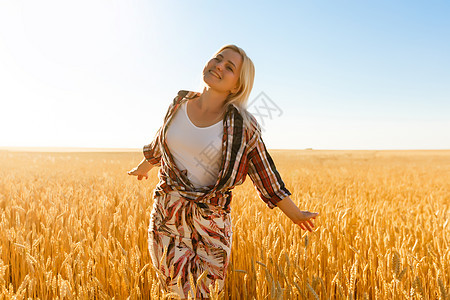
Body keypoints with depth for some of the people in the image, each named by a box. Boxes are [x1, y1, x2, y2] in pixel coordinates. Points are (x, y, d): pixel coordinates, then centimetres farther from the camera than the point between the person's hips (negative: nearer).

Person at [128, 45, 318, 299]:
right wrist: (144, 167, 35)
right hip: (166, 217, 3)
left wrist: (295, 214, 3)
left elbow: (264, 173, -2)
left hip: (210, 223, -2)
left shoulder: (242, 126, -10)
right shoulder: (180, 104, 0)